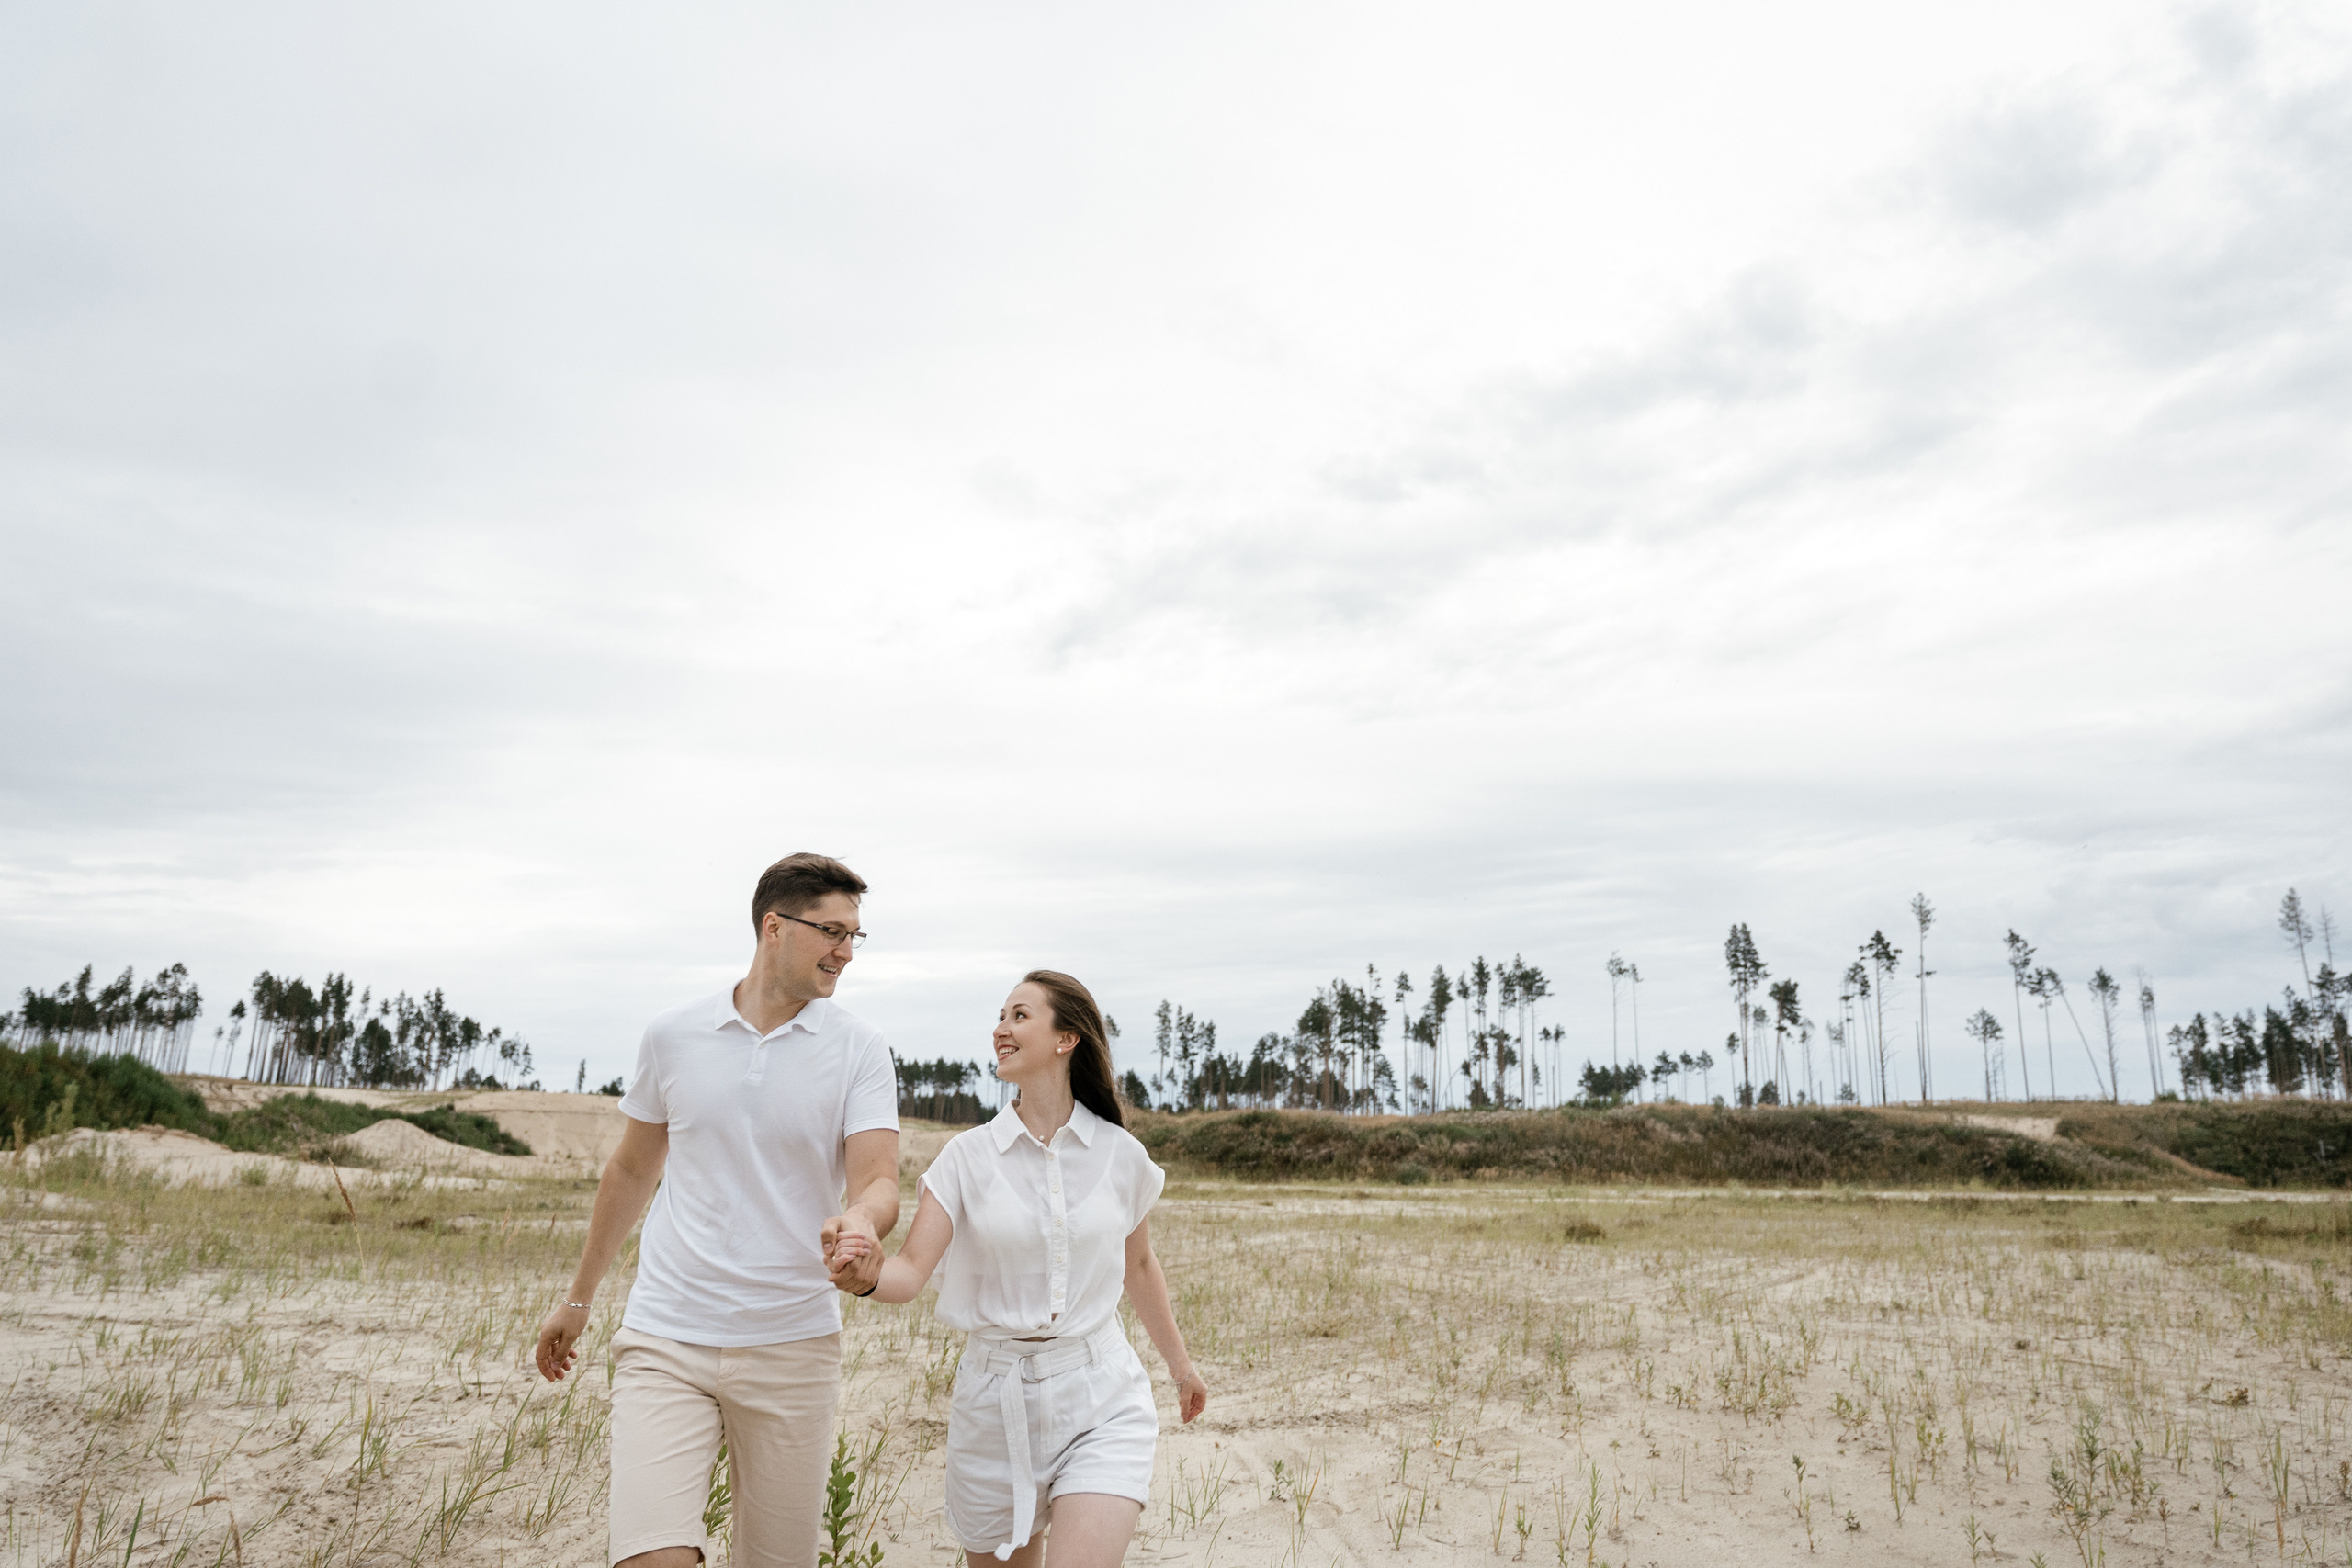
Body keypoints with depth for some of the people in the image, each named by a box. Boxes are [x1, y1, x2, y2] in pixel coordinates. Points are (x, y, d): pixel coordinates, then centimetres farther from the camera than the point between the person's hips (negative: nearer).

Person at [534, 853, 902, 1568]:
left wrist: (862, 1222, -34)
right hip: (665, 1341, 0)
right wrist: (578, 1296, 23)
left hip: (793, 1345, 0)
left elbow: (878, 1181, -10)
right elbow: (631, 1171, 16)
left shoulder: (859, 1049, 0)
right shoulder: (672, 1036, 3)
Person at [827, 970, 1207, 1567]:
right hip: (995, 1400, 1)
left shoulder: (1121, 1155, -1)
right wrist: (869, 1277, -35)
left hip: (1100, 1396, -1)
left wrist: (1180, 1363, 26)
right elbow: (913, 1269, -12)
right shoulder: (969, 1155, -3)